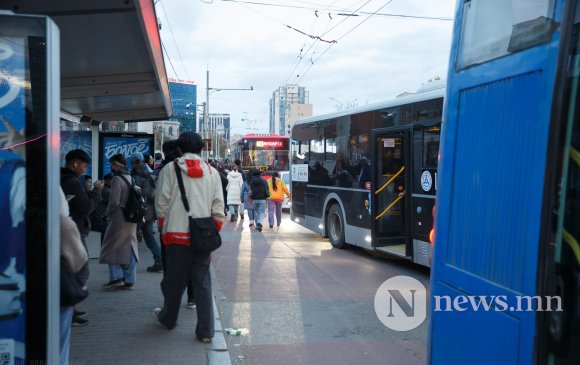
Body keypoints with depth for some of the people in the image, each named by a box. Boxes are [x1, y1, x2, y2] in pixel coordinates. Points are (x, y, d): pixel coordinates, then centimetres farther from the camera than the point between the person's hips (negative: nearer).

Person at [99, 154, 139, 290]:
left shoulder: (117, 179, -12)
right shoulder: (131, 178, 11)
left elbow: (114, 201, -17)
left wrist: (107, 213, -2)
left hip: (119, 218, -7)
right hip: (131, 218, 7)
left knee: (112, 247, 2)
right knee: (129, 248, 9)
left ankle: (116, 277, -3)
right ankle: (129, 280, 12)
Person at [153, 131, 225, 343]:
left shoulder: (170, 169, -2)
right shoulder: (212, 172, 5)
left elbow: (161, 203, -2)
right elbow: (218, 208, 3)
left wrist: (163, 230, 10)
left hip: (177, 234, -1)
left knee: (174, 280, 14)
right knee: (203, 282, 6)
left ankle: (168, 319, 35)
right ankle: (205, 331, 7)